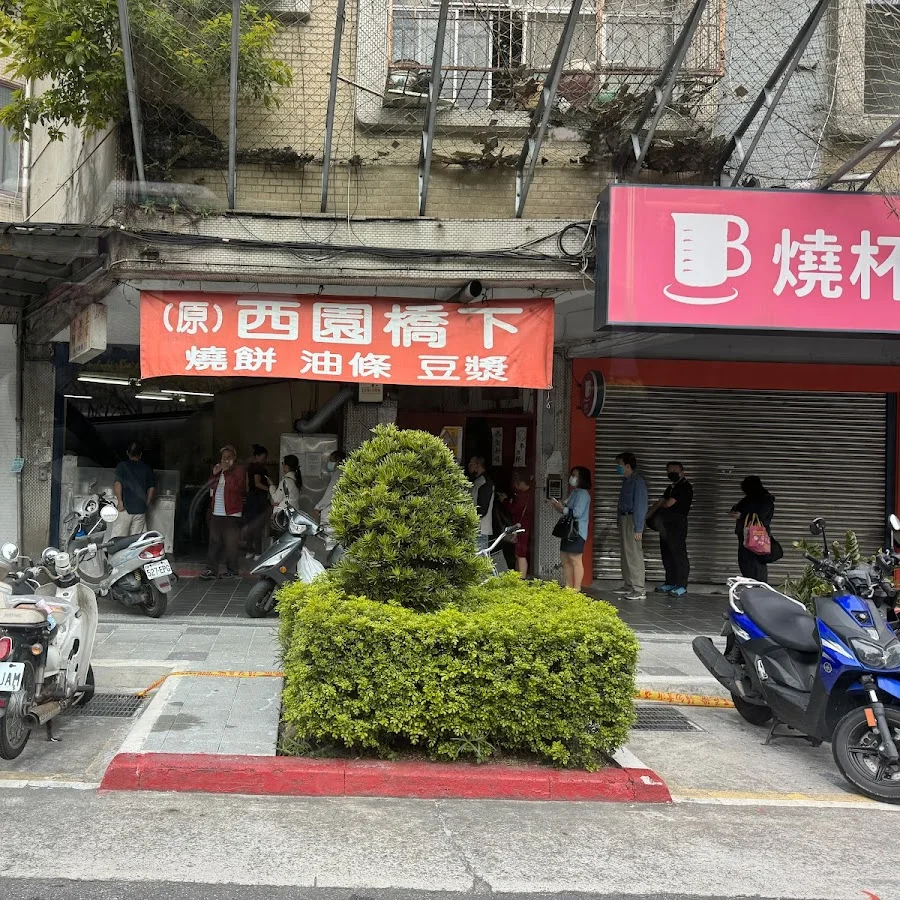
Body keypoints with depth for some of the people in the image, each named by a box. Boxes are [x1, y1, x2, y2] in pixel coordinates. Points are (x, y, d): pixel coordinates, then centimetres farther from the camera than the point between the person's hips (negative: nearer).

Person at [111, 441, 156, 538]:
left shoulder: (122, 466, -1)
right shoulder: (147, 469, 7)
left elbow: (117, 483, -13)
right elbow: (152, 488, 8)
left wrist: (120, 501, -11)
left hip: (125, 508, -3)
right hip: (141, 509, 3)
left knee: (116, 537, 0)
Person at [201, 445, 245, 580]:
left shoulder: (239, 471, 0)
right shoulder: (218, 469, 18)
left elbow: (236, 486, -15)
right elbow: (210, 486, 16)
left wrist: (226, 472, -15)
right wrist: (214, 474, 0)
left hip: (231, 513, -6)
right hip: (216, 513, 6)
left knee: (231, 543, -2)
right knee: (214, 541, 4)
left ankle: (231, 569, 7)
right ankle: (211, 569, 6)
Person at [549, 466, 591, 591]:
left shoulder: (583, 494, -12)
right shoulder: (574, 493, 18)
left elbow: (577, 513, -22)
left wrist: (561, 508, -12)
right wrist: (559, 505, 5)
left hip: (577, 531, -10)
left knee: (575, 560, -9)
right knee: (565, 558, 13)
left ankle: (576, 589, -8)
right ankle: (568, 587, 20)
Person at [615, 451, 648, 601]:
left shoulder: (637, 481, -16)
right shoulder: (626, 480, 13)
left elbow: (641, 505, -19)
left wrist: (638, 528, -21)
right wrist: (618, 520, 16)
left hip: (633, 519, -10)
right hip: (624, 518, 10)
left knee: (634, 554, -10)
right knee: (625, 553, 14)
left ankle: (640, 590, -8)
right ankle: (628, 585, 23)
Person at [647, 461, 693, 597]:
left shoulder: (685, 487, -10)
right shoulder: (671, 488, 20)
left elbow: (668, 503, -15)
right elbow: (659, 503, 18)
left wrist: (660, 507, 7)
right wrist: (646, 516, 8)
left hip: (677, 524, -10)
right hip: (666, 525, 10)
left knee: (679, 554, -7)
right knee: (667, 555, 13)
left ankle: (682, 586, -5)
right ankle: (670, 583, 21)